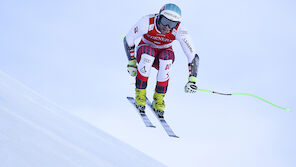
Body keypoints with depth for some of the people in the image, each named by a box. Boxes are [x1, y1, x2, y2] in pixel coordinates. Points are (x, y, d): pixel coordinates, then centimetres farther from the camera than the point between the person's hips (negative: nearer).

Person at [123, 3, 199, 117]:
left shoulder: (179, 30, -27)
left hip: (164, 54, 1)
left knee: (167, 57, -35)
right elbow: (128, 39, -14)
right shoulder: (147, 22, -29)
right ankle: (140, 93, -22)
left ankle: (159, 98, -19)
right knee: (148, 53, -37)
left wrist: (192, 80, -33)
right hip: (144, 52, -1)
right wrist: (132, 61, -17)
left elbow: (193, 56, -26)